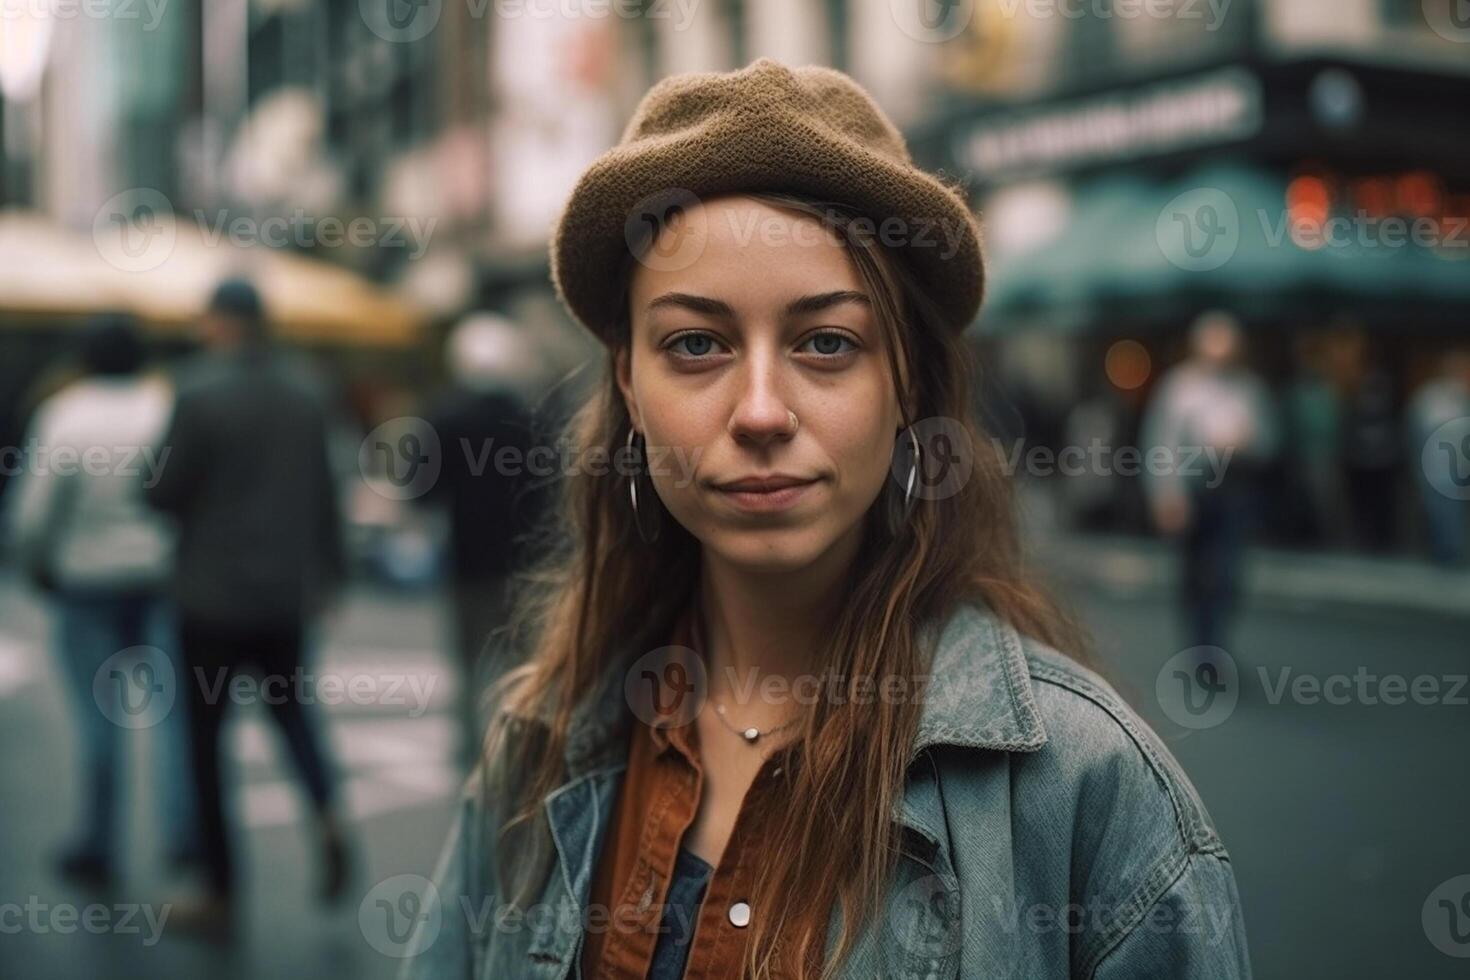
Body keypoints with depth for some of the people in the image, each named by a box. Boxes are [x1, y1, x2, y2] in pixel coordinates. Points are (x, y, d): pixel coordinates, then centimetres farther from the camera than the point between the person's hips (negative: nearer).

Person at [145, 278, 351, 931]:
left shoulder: (199, 392, -13)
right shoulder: (305, 389, 2)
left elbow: (166, 492, -11)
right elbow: (324, 491, 6)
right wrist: (328, 570, 15)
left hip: (213, 590, -4)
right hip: (286, 589, 5)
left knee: (207, 736, 7)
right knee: (288, 707, 24)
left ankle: (221, 895, 12)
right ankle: (326, 811, -3)